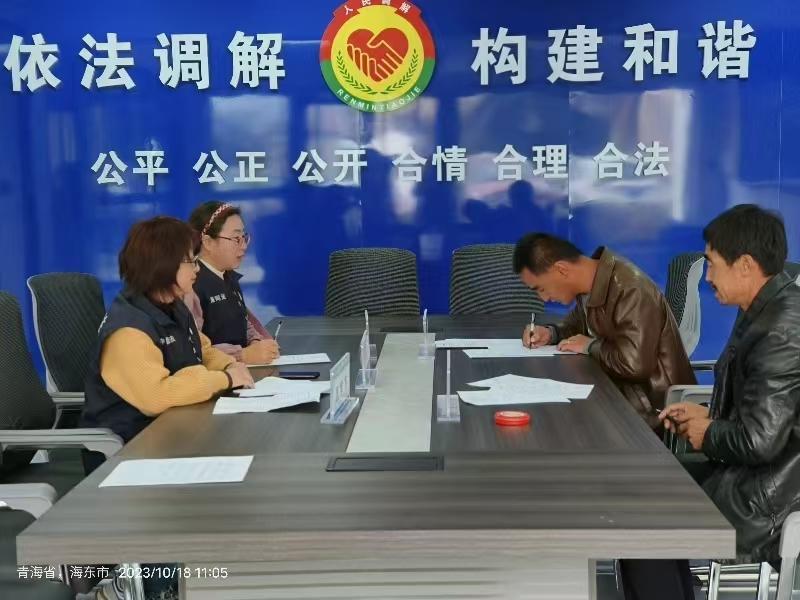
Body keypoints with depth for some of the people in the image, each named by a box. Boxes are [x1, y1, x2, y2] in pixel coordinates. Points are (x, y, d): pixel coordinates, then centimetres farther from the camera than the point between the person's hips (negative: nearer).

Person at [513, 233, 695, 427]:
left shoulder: (631, 291, -26)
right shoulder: (591, 285, 1)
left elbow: (634, 364, -35)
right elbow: (578, 325, 21)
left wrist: (590, 347, -18)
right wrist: (551, 333, 1)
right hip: (625, 393, 8)